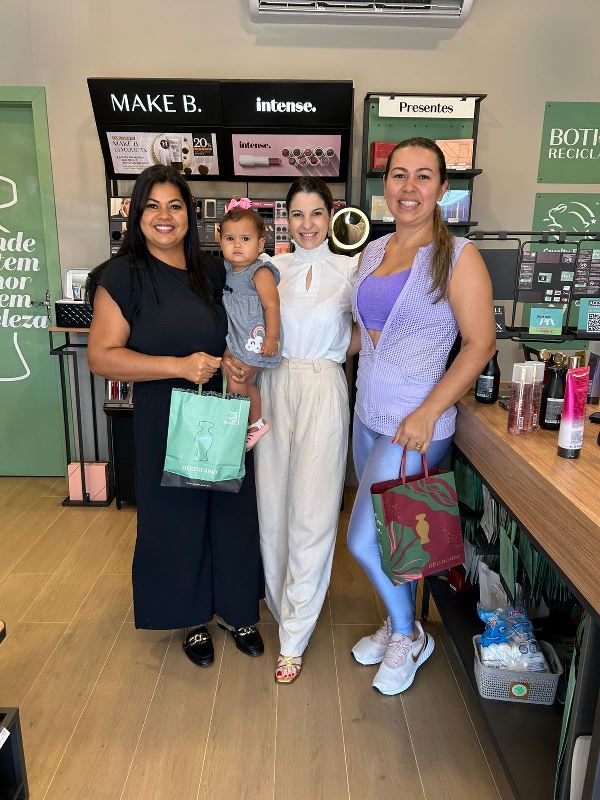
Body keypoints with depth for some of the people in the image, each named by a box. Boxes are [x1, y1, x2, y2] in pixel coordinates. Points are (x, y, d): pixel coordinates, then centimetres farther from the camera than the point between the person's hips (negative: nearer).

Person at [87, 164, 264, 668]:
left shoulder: (213, 271, 7)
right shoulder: (122, 276, -7)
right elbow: (102, 357, -13)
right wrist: (179, 366, -21)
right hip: (166, 422, -4)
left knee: (232, 513, 10)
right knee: (178, 519, 8)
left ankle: (236, 608, 34)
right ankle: (193, 618, 34)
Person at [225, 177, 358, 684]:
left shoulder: (348, 270, 2)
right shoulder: (273, 268, 8)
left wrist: (332, 350, -10)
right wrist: (236, 358, -6)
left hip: (324, 391, -2)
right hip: (275, 389, 3)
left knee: (312, 513, -2)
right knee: (273, 505, 8)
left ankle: (294, 638, 12)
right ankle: (288, 603, 33)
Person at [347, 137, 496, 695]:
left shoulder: (458, 256, -11)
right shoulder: (372, 252, 8)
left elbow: (480, 343, -13)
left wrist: (427, 413, -19)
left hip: (414, 425, -6)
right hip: (367, 414, 6)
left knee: (362, 541, -2)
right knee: (387, 534, 17)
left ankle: (408, 637, 26)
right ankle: (396, 626, 42)